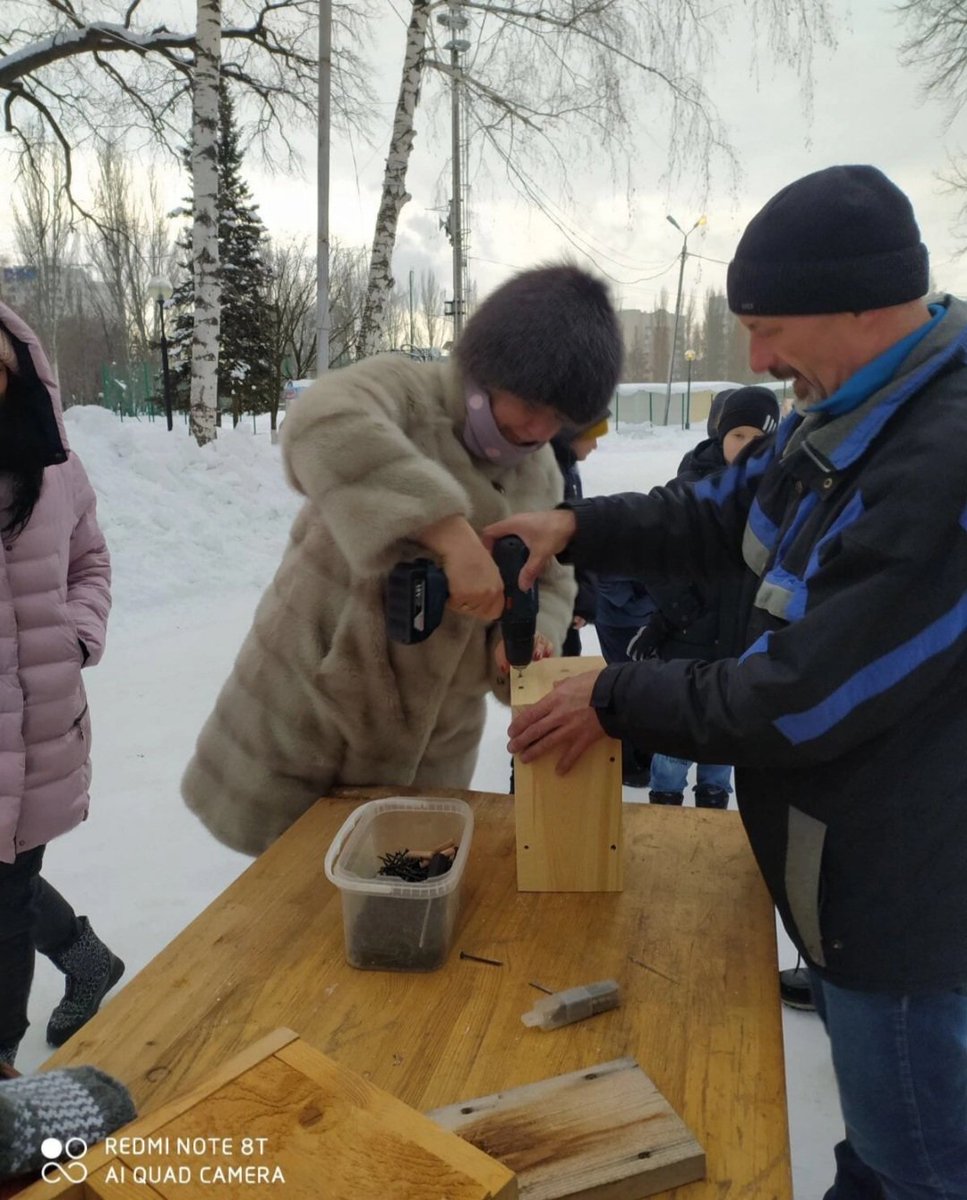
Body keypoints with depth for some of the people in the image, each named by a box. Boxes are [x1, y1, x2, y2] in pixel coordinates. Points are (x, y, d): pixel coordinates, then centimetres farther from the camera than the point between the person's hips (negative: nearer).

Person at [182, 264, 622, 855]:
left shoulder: (542, 474, 4)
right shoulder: (405, 391, -16)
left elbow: (552, 582, 9)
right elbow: (326, 425, -39)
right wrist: (453, 536, -46)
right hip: (307, 712, -5)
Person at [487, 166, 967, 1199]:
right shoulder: (847, 415, 0)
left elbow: (801, 702, -29)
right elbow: (717, 515, 13)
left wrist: (616, 700, -15)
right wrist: (576, 526, -2)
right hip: (846, 871, 9)